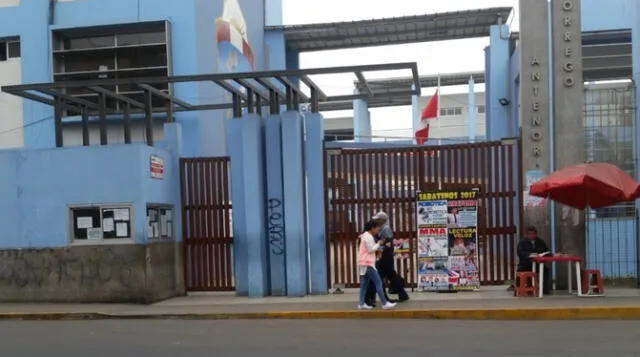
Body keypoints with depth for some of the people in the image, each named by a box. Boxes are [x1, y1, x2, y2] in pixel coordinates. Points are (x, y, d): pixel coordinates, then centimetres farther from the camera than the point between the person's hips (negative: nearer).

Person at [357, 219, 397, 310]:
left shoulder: (365, 235, 19)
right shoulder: (369, 236, -13)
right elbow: (371, 249, -17)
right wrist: (379, 244, -6)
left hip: (364, 263, 10)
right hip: (367, 263, -10)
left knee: (364, 284, 8)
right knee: (378, 283, -8)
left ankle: (361, 304, 7)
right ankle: (385, 303, -6)